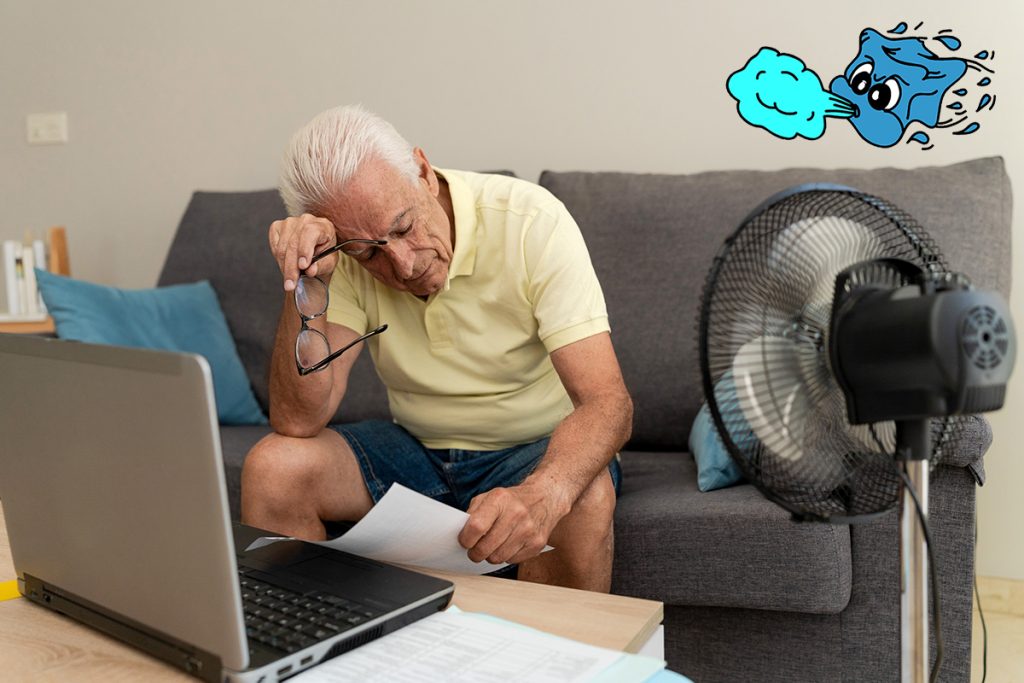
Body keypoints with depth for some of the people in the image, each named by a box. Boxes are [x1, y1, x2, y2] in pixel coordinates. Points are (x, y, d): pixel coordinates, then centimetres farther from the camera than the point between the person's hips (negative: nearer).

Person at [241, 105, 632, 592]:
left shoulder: (531, 221, -22)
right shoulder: (346, 255, -13)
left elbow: (607, 403, -30)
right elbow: (299, 421, -18)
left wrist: (543, 493, -50)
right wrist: (304, 287, -31)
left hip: (538, 447, -2)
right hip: (416, 447, 3)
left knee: (582, 495, -35)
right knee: (272, 468, -19)